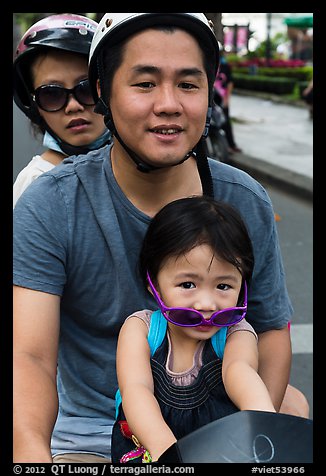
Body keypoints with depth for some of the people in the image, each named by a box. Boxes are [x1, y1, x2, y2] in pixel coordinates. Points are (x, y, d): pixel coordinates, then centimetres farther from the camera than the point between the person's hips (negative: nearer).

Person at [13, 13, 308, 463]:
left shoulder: (247, 204, -5)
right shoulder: (48, 208, -15)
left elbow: (272, 327, 4)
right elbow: (31, 356, -21)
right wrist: (32, 449, -41)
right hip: (89, 438, -3)